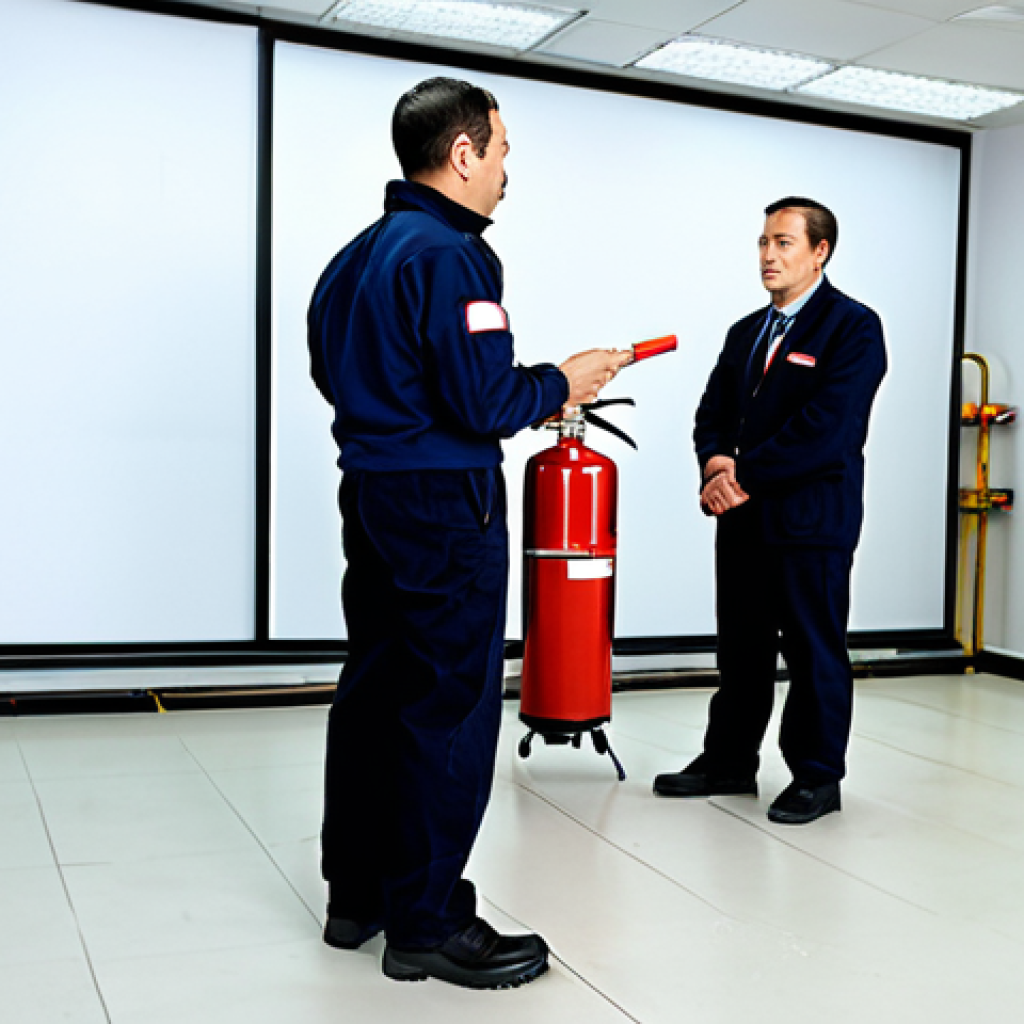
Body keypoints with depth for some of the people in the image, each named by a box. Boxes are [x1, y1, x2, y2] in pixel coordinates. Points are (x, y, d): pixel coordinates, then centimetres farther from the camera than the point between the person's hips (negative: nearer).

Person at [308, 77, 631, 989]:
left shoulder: (358, 255, 14)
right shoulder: (450, 255, -15)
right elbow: (484, 401, -21)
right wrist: (560, 384, -2)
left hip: (371, 496, 10)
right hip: (444, 506, -10)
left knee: (373, 692, 15)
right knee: (450, 707, -2)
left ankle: (358, 895, 27)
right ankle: (426, 924, 6)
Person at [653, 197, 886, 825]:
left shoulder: (853, 327, -7)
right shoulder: (747, 332, 17)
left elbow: (826, 427, -18)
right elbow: (714, 412, 13)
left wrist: (745, 477, -17)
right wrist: (717, 463, -9)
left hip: (810, 520, -7)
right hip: (743, 519, 7)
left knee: (814, 651, 3)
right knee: (742, 649, 15)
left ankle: (818, 777, 16)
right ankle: (729, 763, 27)